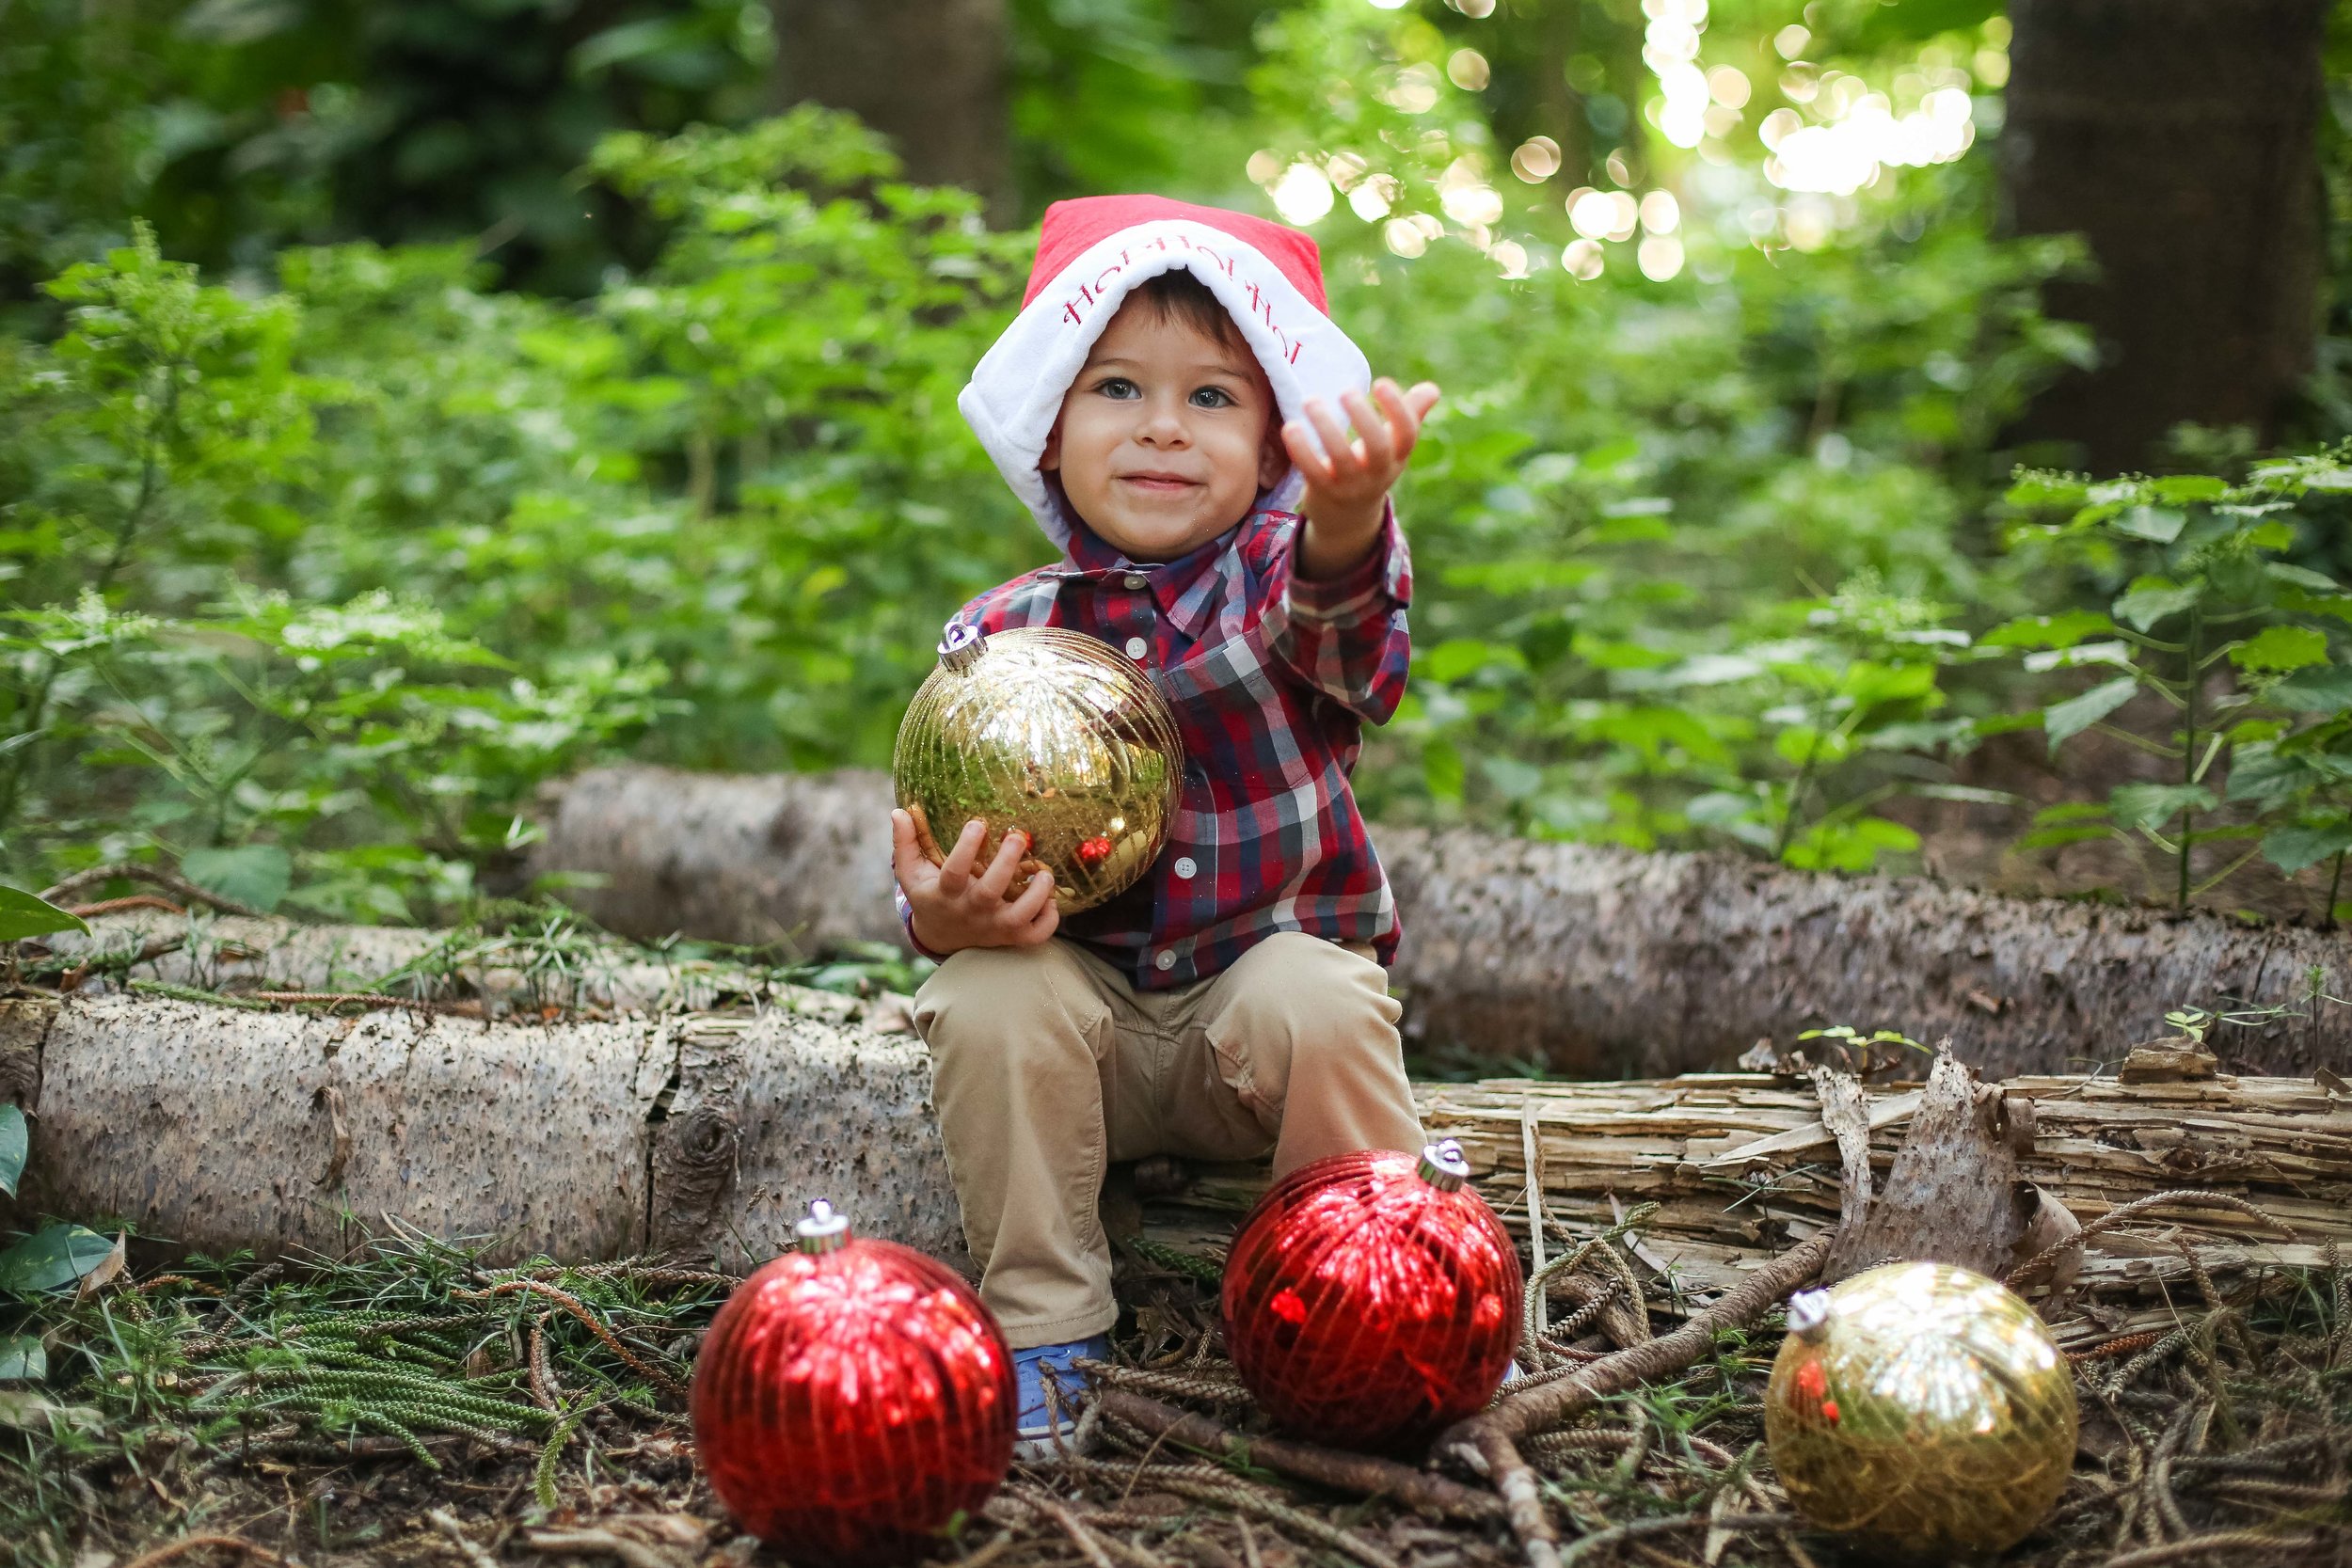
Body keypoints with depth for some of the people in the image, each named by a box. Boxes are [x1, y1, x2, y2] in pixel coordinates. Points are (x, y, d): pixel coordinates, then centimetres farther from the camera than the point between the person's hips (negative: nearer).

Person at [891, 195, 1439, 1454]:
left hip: (1275, 964, -2)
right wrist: (942, 916, -25)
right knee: (986, 1003, -26)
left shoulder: (1280, 572, -11)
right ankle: (1043, 1325, -8)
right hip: (1083, 990, 2)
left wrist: (1347, 519, -64)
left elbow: (1326, 610, -38)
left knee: (1318, 1002, -31)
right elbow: (943, 869, 1)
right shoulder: (1000, 638, -4)